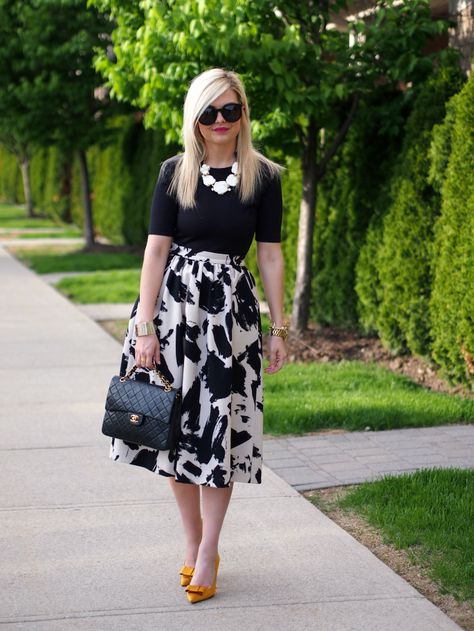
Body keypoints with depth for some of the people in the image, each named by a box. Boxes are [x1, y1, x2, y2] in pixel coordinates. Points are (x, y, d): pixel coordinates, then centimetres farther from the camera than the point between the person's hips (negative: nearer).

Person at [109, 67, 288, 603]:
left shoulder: (262, 176, 1)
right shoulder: (175, 172, 1)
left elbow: (270, 255, 3)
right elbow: (156, 249, -2)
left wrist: (278, 329, 2)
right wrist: (144, 327, -7)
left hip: (231, 307, -1)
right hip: (173, 300, 1)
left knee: (221, 428, -1)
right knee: (177, 424, 7)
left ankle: (207, 555, 11)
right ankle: (193, 543, 23)